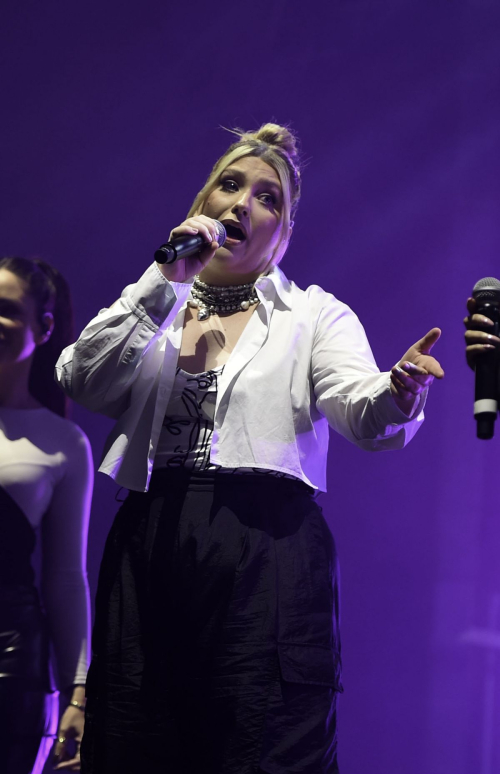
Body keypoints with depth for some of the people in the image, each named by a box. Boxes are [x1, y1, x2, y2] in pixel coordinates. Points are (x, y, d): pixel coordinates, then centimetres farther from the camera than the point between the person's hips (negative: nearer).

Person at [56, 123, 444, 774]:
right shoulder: (150, 310, 18)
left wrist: (397, 395, -31)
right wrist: (166, 280, -4)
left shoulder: (315, 316, 11)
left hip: (266, 548, -2)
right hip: (149, 547, 2)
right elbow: (82, 383, -1)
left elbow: (362, 416, -7)